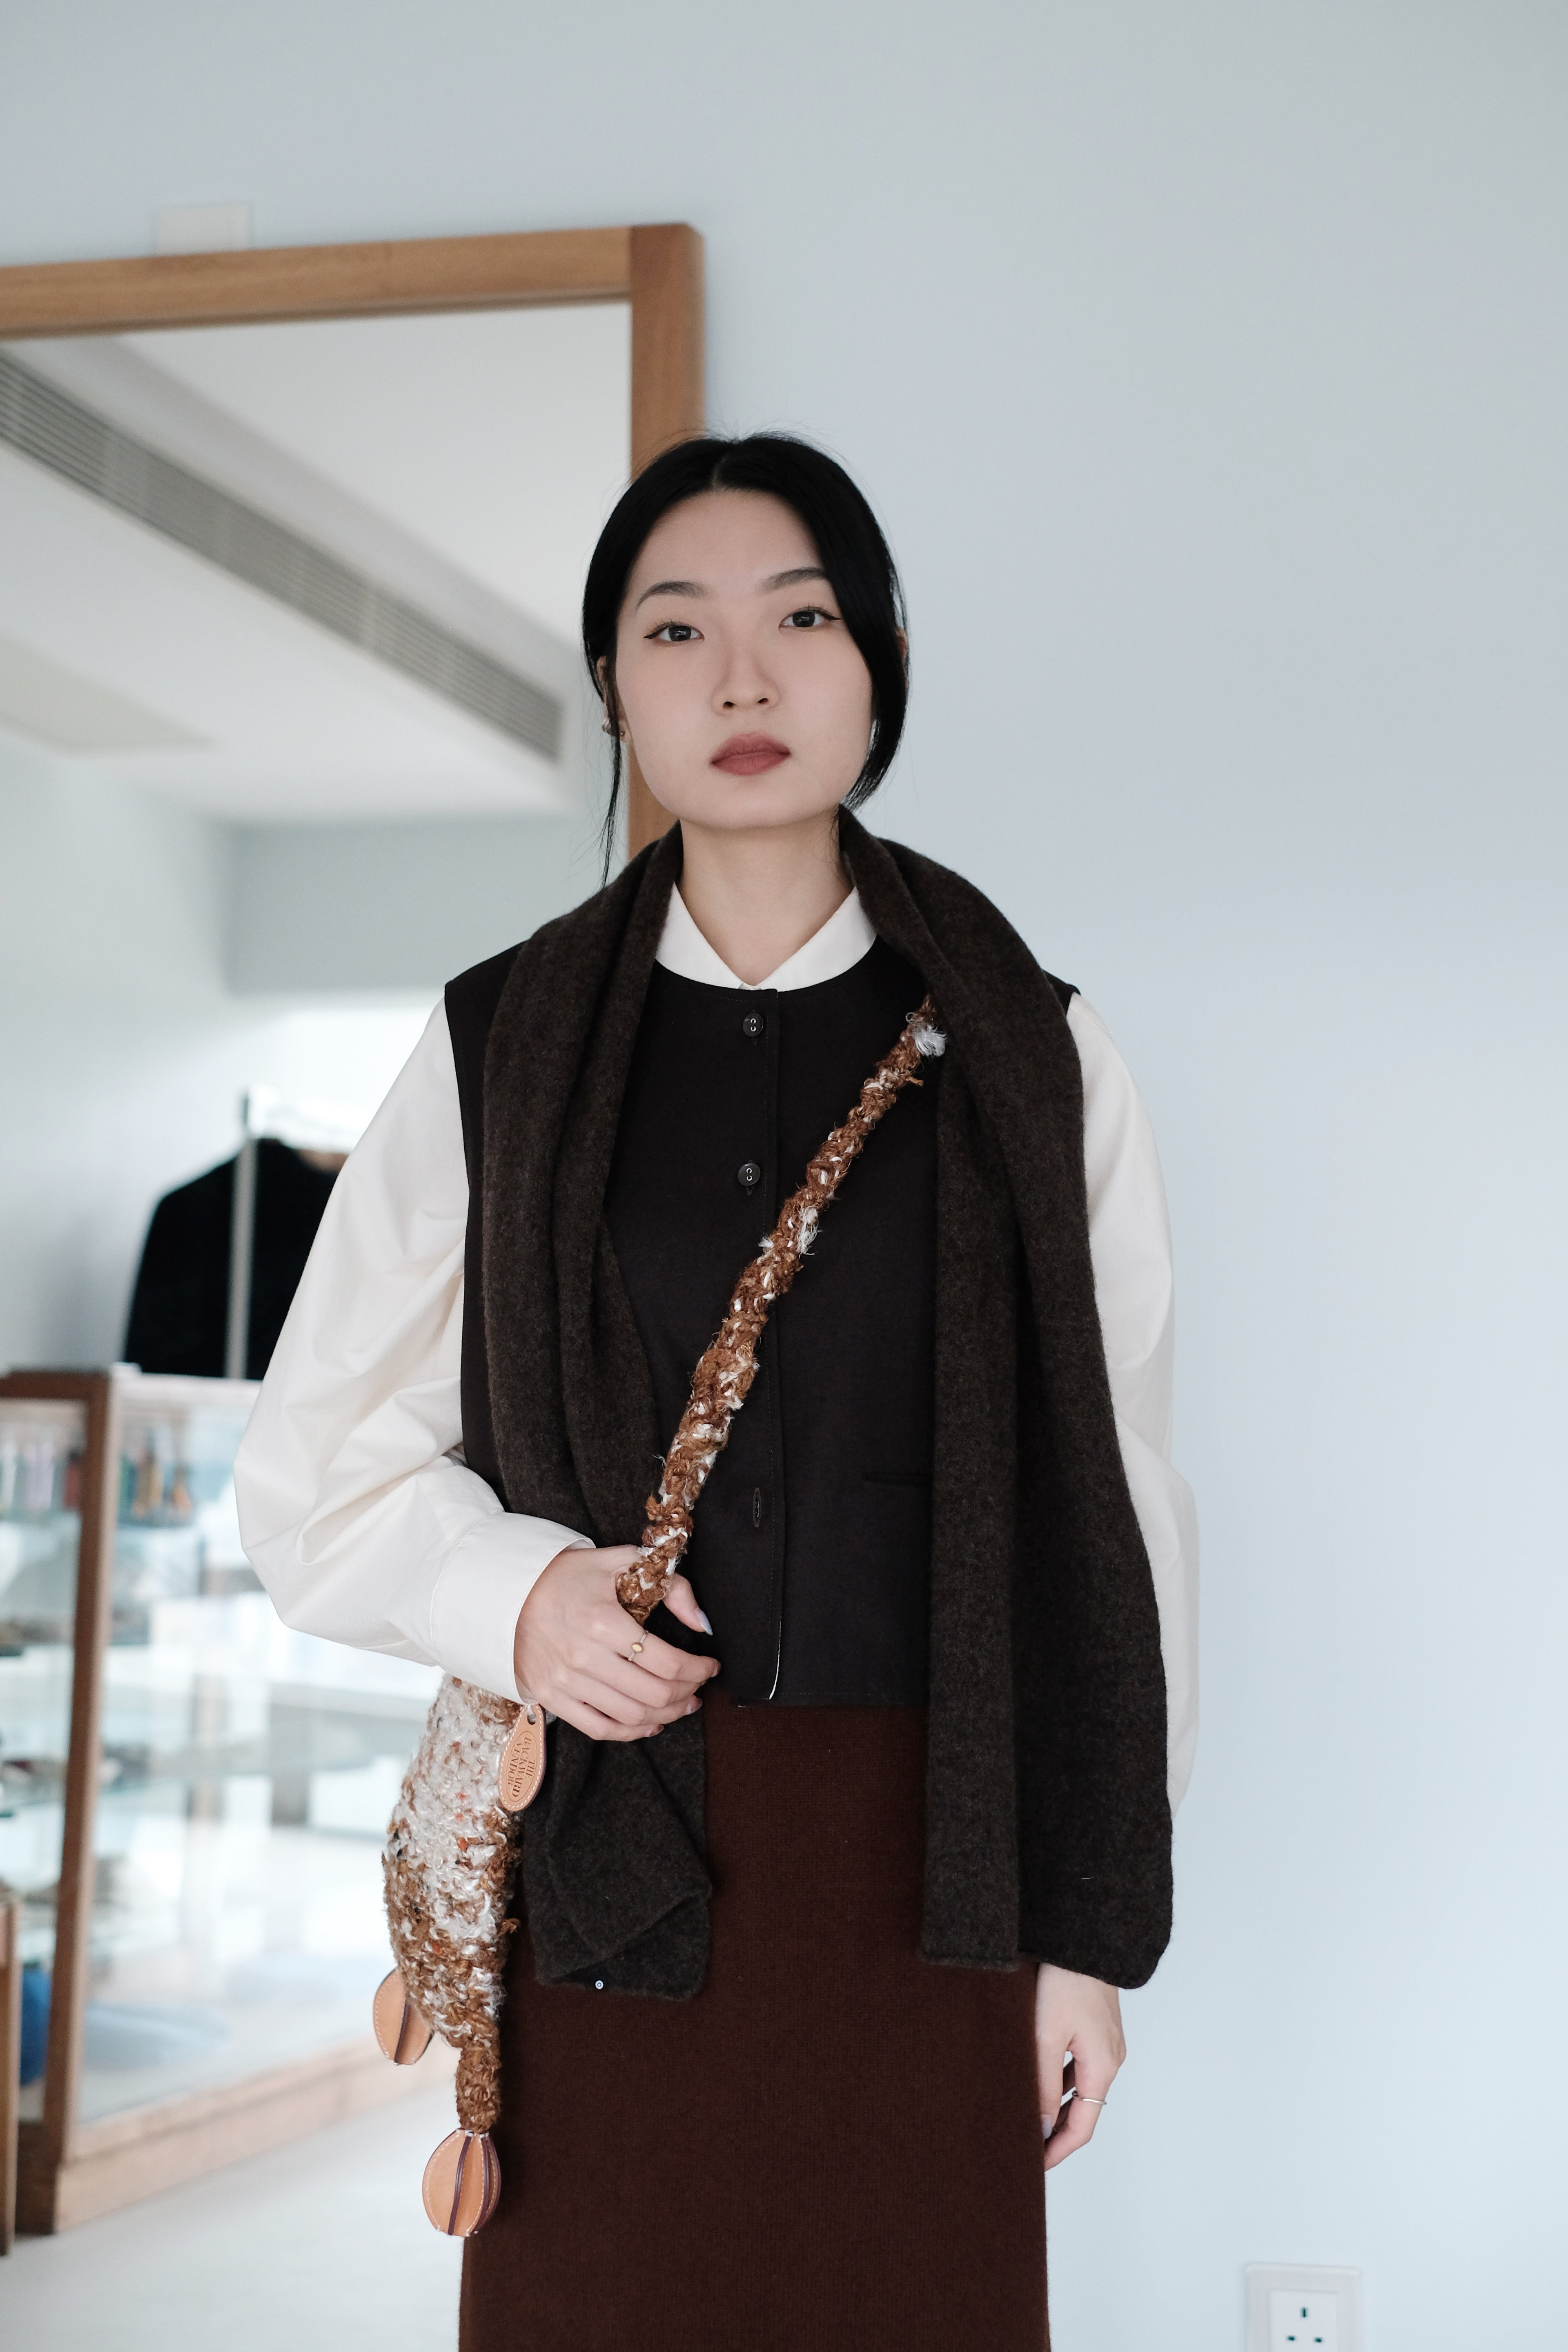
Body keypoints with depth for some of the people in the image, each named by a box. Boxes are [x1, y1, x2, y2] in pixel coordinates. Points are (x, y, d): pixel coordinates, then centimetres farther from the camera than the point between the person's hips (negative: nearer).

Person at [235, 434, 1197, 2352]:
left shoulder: (1028, 1055, 4)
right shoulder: (498, 1051, 5)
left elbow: (1111, 1508, 4)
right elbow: (310, 1471, 8)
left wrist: (1096, 1928, 1)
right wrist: (512, 1593, -13)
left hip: (924, 1870, 0)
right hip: (609, 1863, 0)